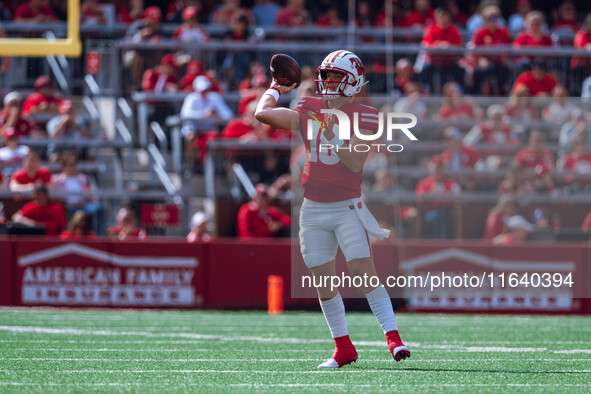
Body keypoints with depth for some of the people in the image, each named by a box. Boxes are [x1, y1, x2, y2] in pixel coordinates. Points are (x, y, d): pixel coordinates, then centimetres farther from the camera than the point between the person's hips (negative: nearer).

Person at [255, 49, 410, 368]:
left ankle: (393, 338, -13)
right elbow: (262, 113, 5)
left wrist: (332, 138, -24)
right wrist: (276, 88, 19)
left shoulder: (363, 118, -5)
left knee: (365, 275, -16)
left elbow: (356, 163, -15)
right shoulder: (307, 112, 7)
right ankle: (343, 347, 12)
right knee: (323, 283, 3)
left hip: (347, 208, -4)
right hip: (313, 210, 4)